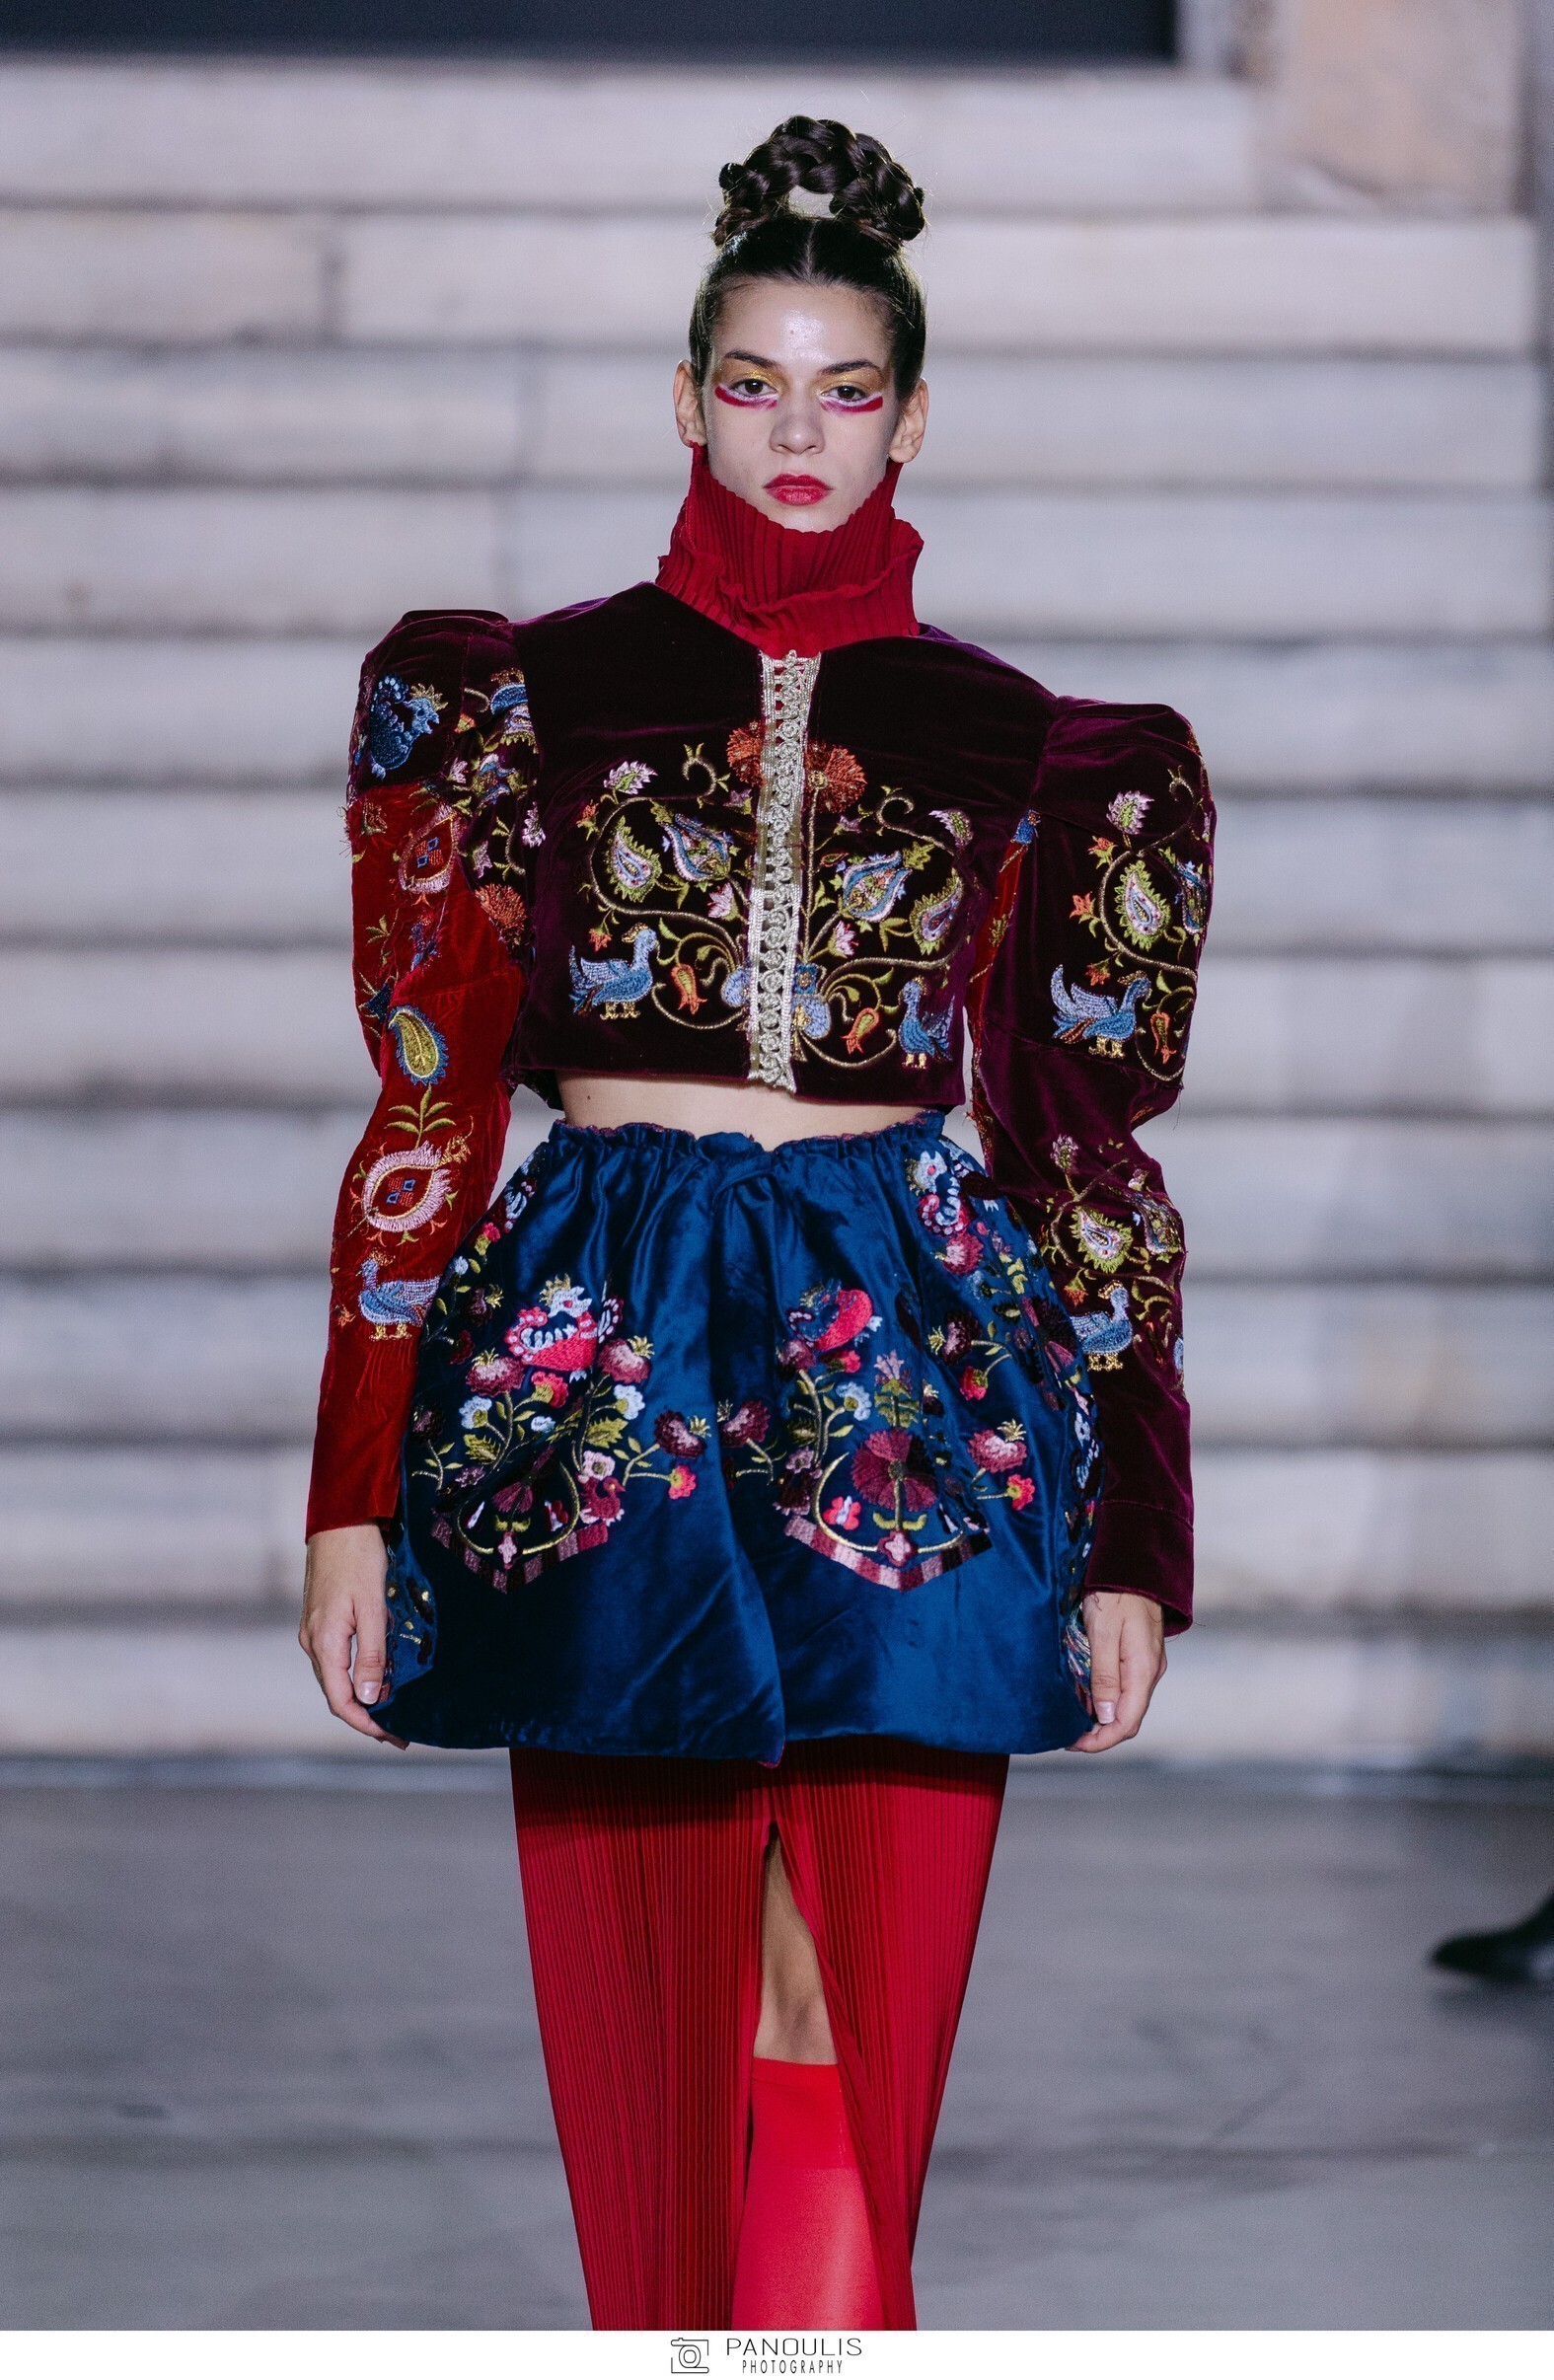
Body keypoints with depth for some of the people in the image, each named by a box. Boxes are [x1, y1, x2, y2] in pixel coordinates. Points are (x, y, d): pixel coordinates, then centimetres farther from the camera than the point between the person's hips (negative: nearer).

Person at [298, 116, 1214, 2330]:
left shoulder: (1016, 747, 8)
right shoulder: (534, 695, 6)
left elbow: (1085, 1155, 9)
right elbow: (430, 1106, 5)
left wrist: (1131, 1546, 5)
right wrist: (355, 1498, 0)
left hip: (905, 1360, 0)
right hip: (605, 1371, 0)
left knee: (865, 2042, -4)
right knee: (653, 2038, 3)